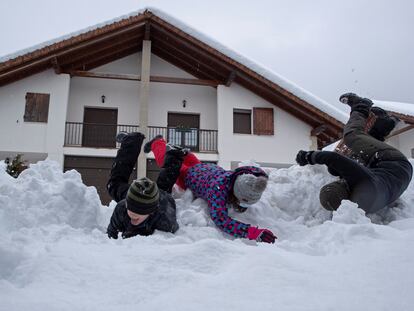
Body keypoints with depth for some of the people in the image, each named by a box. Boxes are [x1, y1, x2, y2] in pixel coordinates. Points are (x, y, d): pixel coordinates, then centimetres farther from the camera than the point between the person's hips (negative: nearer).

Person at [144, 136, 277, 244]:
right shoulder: (218, 186, -52)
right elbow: (221, 220, -60)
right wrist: (253, 232, -69)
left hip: (212, 169, 3)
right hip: (188, 176, -3)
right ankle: (158, 142, 52)